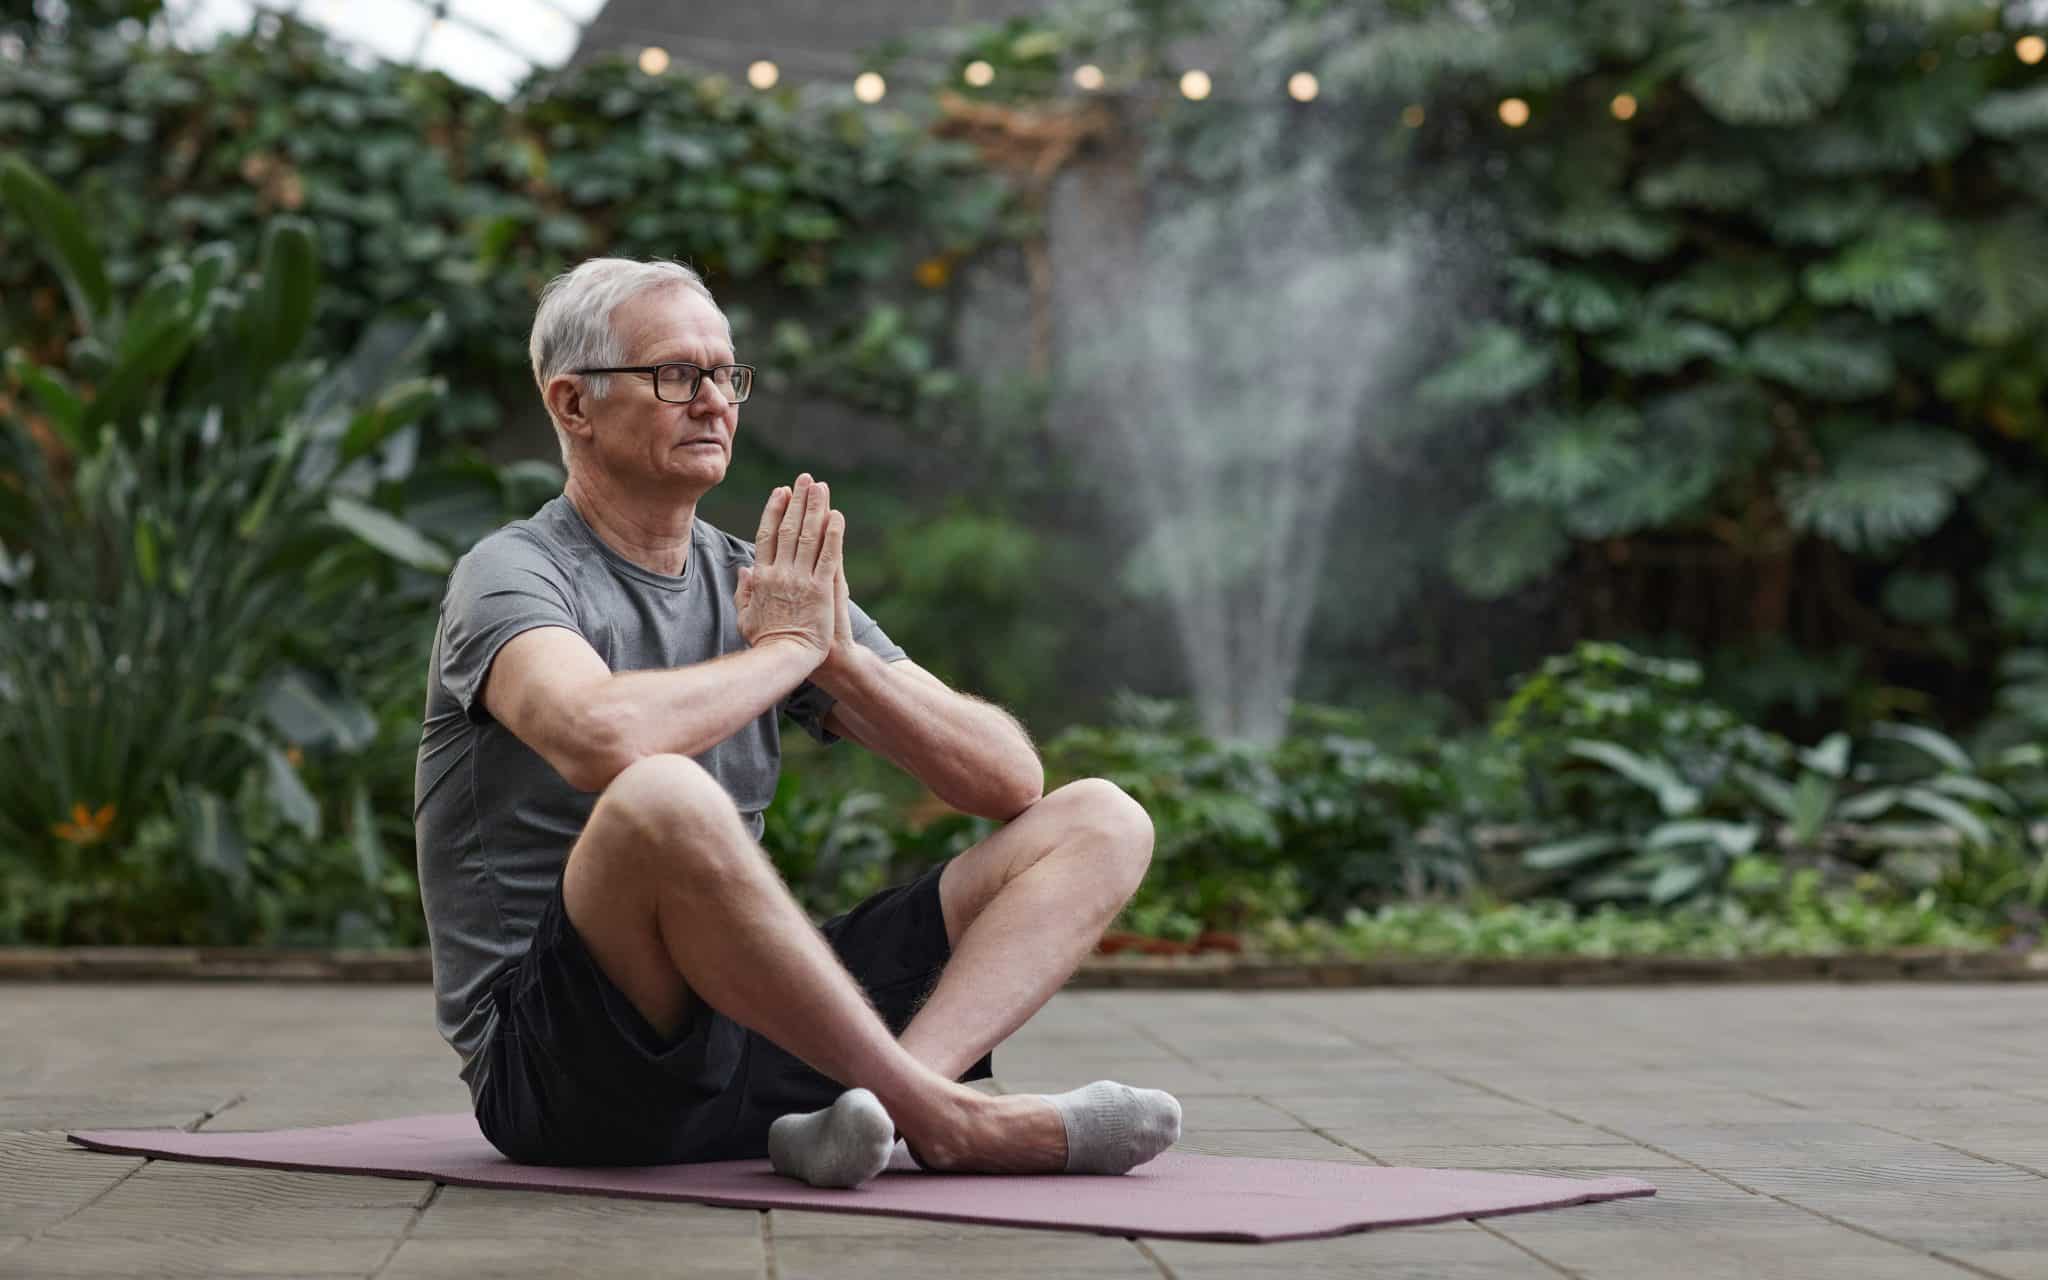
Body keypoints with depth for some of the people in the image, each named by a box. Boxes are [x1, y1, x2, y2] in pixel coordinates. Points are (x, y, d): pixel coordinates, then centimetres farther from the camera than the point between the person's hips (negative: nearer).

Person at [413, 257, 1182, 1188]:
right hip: (562, 1066, -7)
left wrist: (842, 656, -9)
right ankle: (946, 1119, -24)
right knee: (661, 799, -38)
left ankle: (862, 1108, -29)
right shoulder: (512, 577, -6)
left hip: (753, 1031, 7)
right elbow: (601, 737, -32)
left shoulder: (770, 588, 13)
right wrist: (785, 648, -14)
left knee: (1100, 822, -1)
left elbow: (1010, 781, 7)